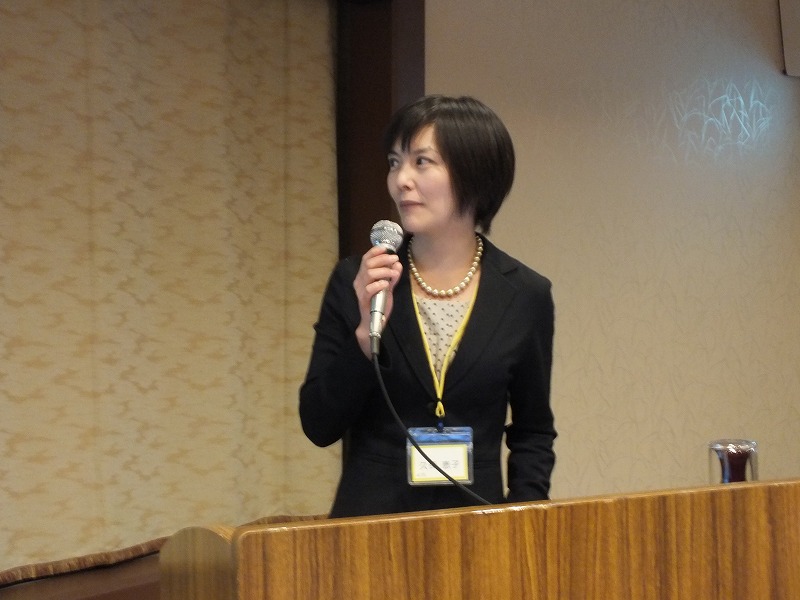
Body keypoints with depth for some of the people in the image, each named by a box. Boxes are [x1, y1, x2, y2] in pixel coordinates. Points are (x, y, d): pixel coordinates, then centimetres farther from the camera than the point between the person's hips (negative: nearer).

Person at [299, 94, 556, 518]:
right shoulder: (356, 281, -4)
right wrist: (367, 331, -18)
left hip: (475, 517, 1)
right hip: (370, 518, 0)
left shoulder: (525, 295, -3)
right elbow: (319, 427, -6)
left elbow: (532, 432, 8)